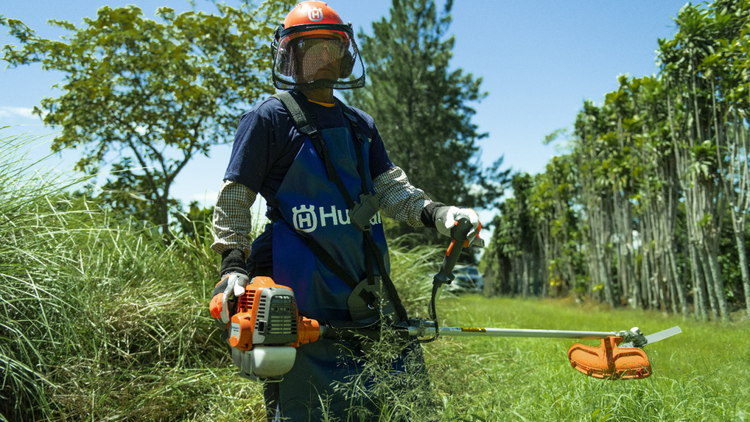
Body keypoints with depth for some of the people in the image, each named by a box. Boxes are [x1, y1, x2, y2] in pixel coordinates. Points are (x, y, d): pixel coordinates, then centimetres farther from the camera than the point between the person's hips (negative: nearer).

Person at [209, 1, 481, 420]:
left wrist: (437, 213, -4)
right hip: (301, 298, -6)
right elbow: (234, 201, -1)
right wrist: (233, 265, -13)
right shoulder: (269, 119, 0)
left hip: (366, 291, 6)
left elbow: (390, 188, 13)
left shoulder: (361, 125, 18)